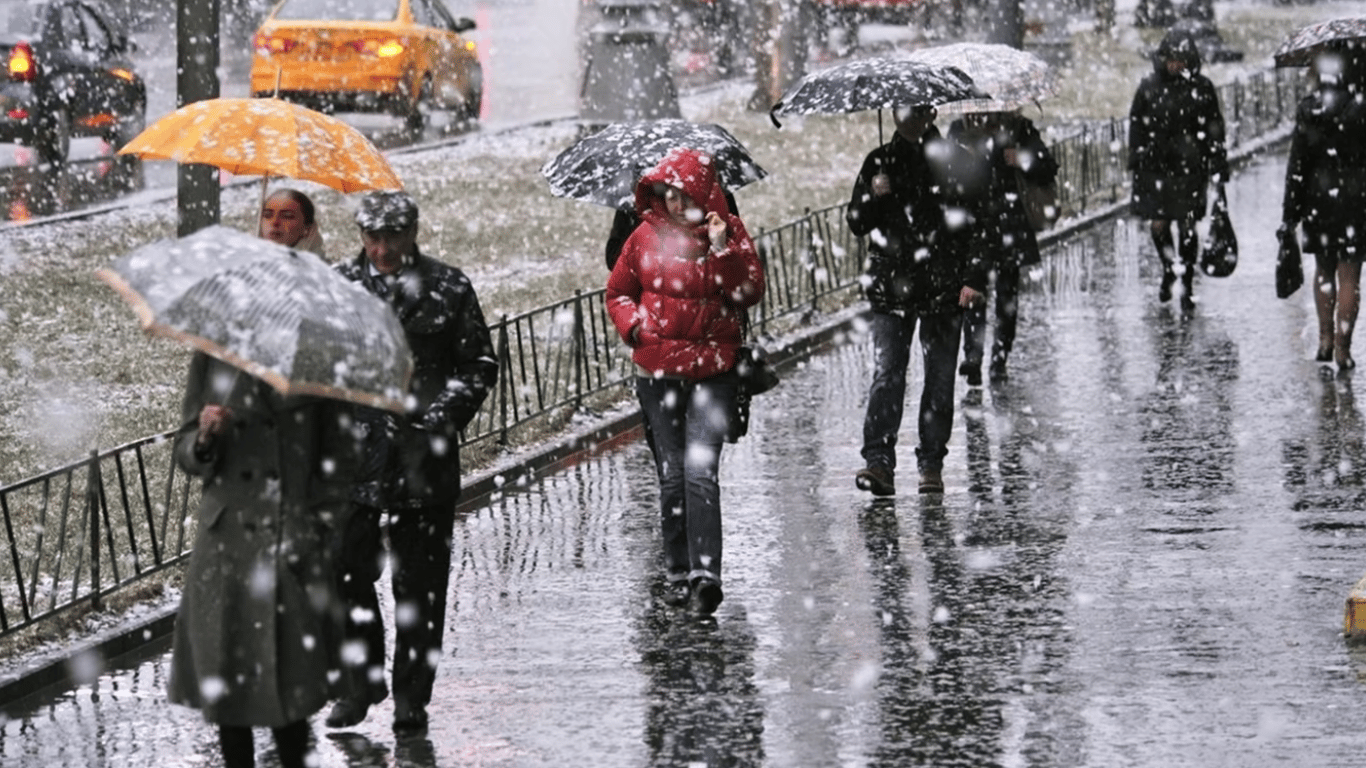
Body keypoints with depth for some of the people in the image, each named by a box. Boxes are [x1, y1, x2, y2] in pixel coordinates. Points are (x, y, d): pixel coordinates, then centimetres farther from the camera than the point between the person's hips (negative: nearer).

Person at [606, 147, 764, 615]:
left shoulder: (728, 232, -1)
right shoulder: (647, 235, 5)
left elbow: (750, 293, -9)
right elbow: (619, 292, 15)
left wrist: (723, 250, -20)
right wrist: (633, 324, -4)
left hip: (713, 369, -3)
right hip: (657, 369, 3)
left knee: (700, 470, -16)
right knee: (671, 474, 6)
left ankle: (705, 572, -23)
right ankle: (677, 571, 17)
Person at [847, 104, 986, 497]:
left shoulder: (952, 160, 5)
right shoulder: (879, 162, 10)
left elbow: (975, 224, 3)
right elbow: (857, 224, 10)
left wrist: (974, 278, -7)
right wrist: (875, 197, -11)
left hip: (943, 288, 0)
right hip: (891, 288, 0)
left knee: (940, 380, 4)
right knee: (886, 375, -11)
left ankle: (931, 464, 12)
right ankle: (879, 462, -19)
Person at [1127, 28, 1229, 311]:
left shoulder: (1201, 88, -2)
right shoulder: (1149, 87, 2)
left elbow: (1214, 130, 1)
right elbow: (1136, 127, 9)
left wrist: (1217, 167, -2)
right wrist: (1137, 161, 7)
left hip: (1189, 167, -2)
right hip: (1155, 165, 2)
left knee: (1187, 224, -1)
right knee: (1157, 224, 4)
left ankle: (1187, 284, 11)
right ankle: (1168, 269, 32)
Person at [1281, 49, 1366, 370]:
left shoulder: (1308, 110, -5)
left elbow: (1297, 163, -3)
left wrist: (1290, 212, 3)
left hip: (1318, 198, 2)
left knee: (1324, 270, 19)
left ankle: (1325, 339, 17)